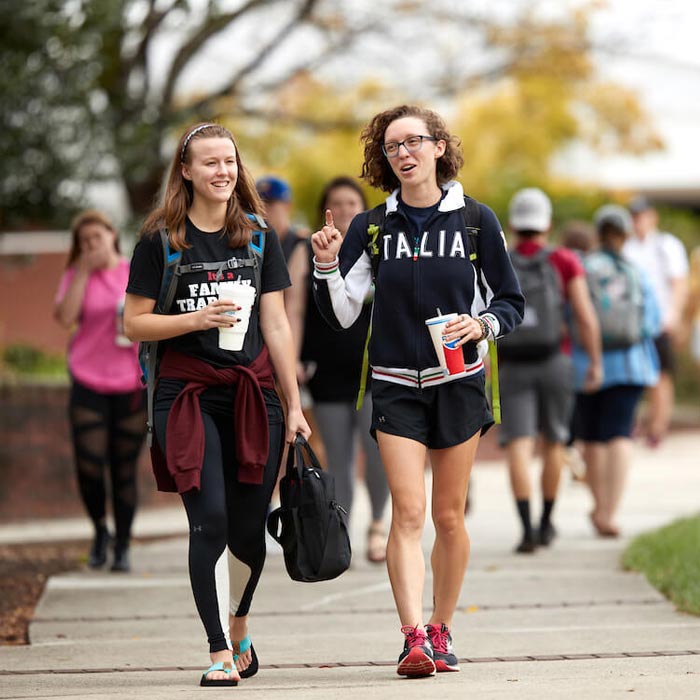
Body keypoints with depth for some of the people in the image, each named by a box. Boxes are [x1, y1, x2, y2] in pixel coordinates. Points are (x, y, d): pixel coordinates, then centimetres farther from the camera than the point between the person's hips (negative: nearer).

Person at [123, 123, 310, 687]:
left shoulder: (259, 237, 10)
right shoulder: (160, 239, 1)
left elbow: (276, 324, 9)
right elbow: (134, 323, 0)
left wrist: (295, 404, 6)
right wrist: (196, 319, -15)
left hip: (254, 394, 3)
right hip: (188, 396, -3)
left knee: (249, 526, 4)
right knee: (210, 521, -11)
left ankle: (240, 630, 28)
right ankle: (219, 653, -6)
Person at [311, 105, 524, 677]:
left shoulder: (476, 220, 1)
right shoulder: (371, 228, 4)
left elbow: (511, 302, 7)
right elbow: (342, 315, 3)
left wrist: (481, 324, -13)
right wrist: (327, 267, -13)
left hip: (459, 383, 0)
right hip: (396, 387, 0)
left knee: (449, 517, 7)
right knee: (408, 511, -12)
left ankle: (441, 630, 22)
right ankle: (413, 638, -18)